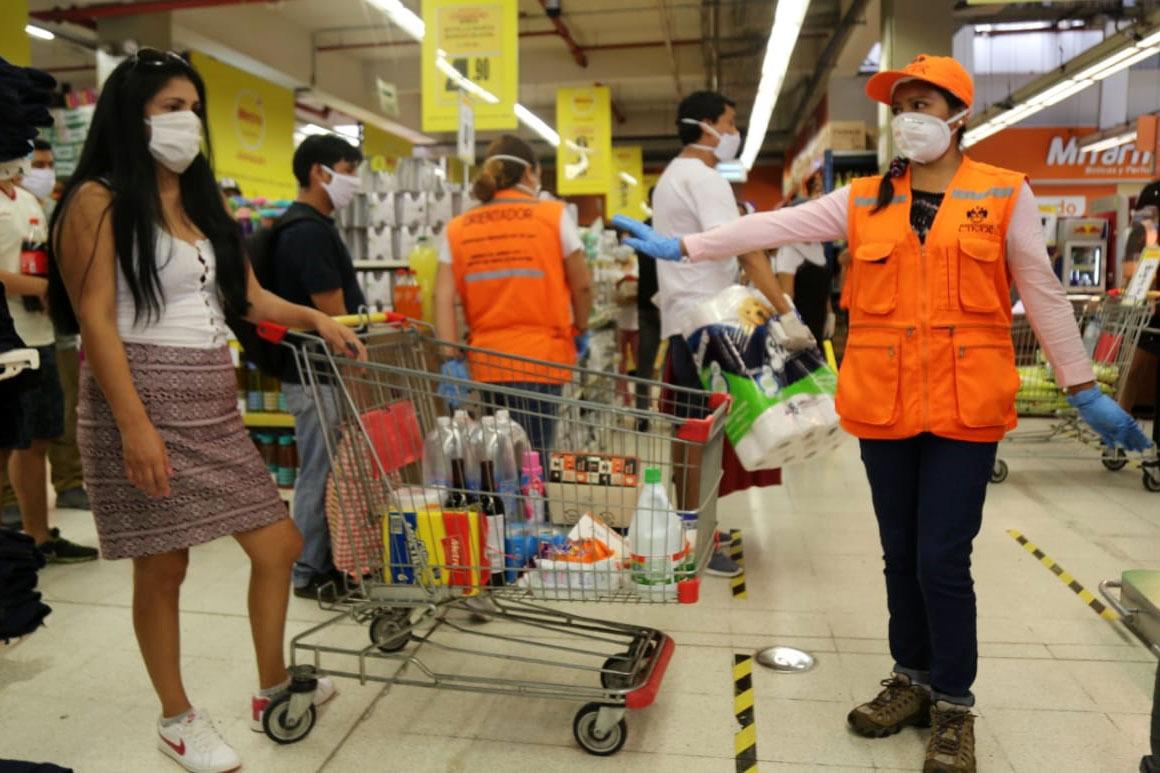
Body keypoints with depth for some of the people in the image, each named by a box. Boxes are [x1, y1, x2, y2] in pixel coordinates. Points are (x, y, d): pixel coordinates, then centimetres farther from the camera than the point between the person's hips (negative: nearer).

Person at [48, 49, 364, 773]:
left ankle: (272, 686, 27)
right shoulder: (98, 201, -5)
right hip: (144, 401, -7)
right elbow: (95, 321, -12)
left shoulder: (206, 203, 16)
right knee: (162, 569, 4)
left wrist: (316, 319, -1)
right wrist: (134, 423, -20)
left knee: (279, 545, 7)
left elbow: (248, 297, 16)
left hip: (215, 403, 7)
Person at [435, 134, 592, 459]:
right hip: (539, 359, -4)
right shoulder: (553, 215, 1)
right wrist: (581, 331, 19)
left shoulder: (457, 229, 9)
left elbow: (443, 299, 0)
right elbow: (581, 286, 4)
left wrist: (452, 358, -1)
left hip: (485, 362, 4)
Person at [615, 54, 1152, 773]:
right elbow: (772, 225, 1)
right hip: (884, 404, 3)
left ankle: (955, 708, 18)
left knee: (942, 559, -3)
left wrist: (1085, 390, 6)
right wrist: (682, 246, -6)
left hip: (965, 406, -2)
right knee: (902, 554, 12)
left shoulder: (1005, 195, 2)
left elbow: (1044, 295, 5)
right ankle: (913, 682, 32)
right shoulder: (864, 201, 7)